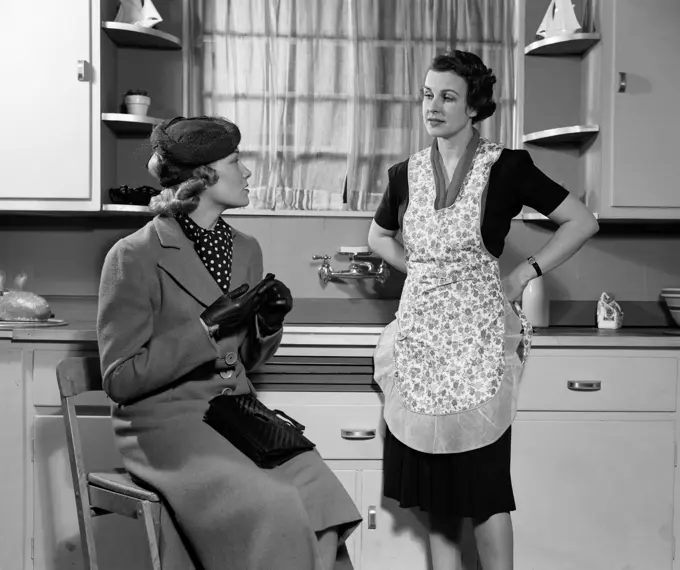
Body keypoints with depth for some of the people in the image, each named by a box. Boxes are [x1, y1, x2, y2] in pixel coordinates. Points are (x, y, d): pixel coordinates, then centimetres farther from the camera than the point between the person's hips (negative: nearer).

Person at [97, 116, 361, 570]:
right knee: (273, 511, -26)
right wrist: (209, 327, -17)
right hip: (167, 422, -5)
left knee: (319, 497, -20)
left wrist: (268, 323, -3)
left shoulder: (247, 250, 10)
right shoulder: (135, 257, -9)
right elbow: (120, 379, -11)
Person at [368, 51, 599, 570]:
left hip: (477, 332, -4)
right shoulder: (406, 174, 7)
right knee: (432, 478, 9)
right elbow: (379, 237, 25)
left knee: (483, 479, -2)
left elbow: (582, 222, -1)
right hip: (421, 328, 4)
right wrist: (424, 271, 11)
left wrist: (523, 274, -4)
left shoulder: (506, 167, -5)